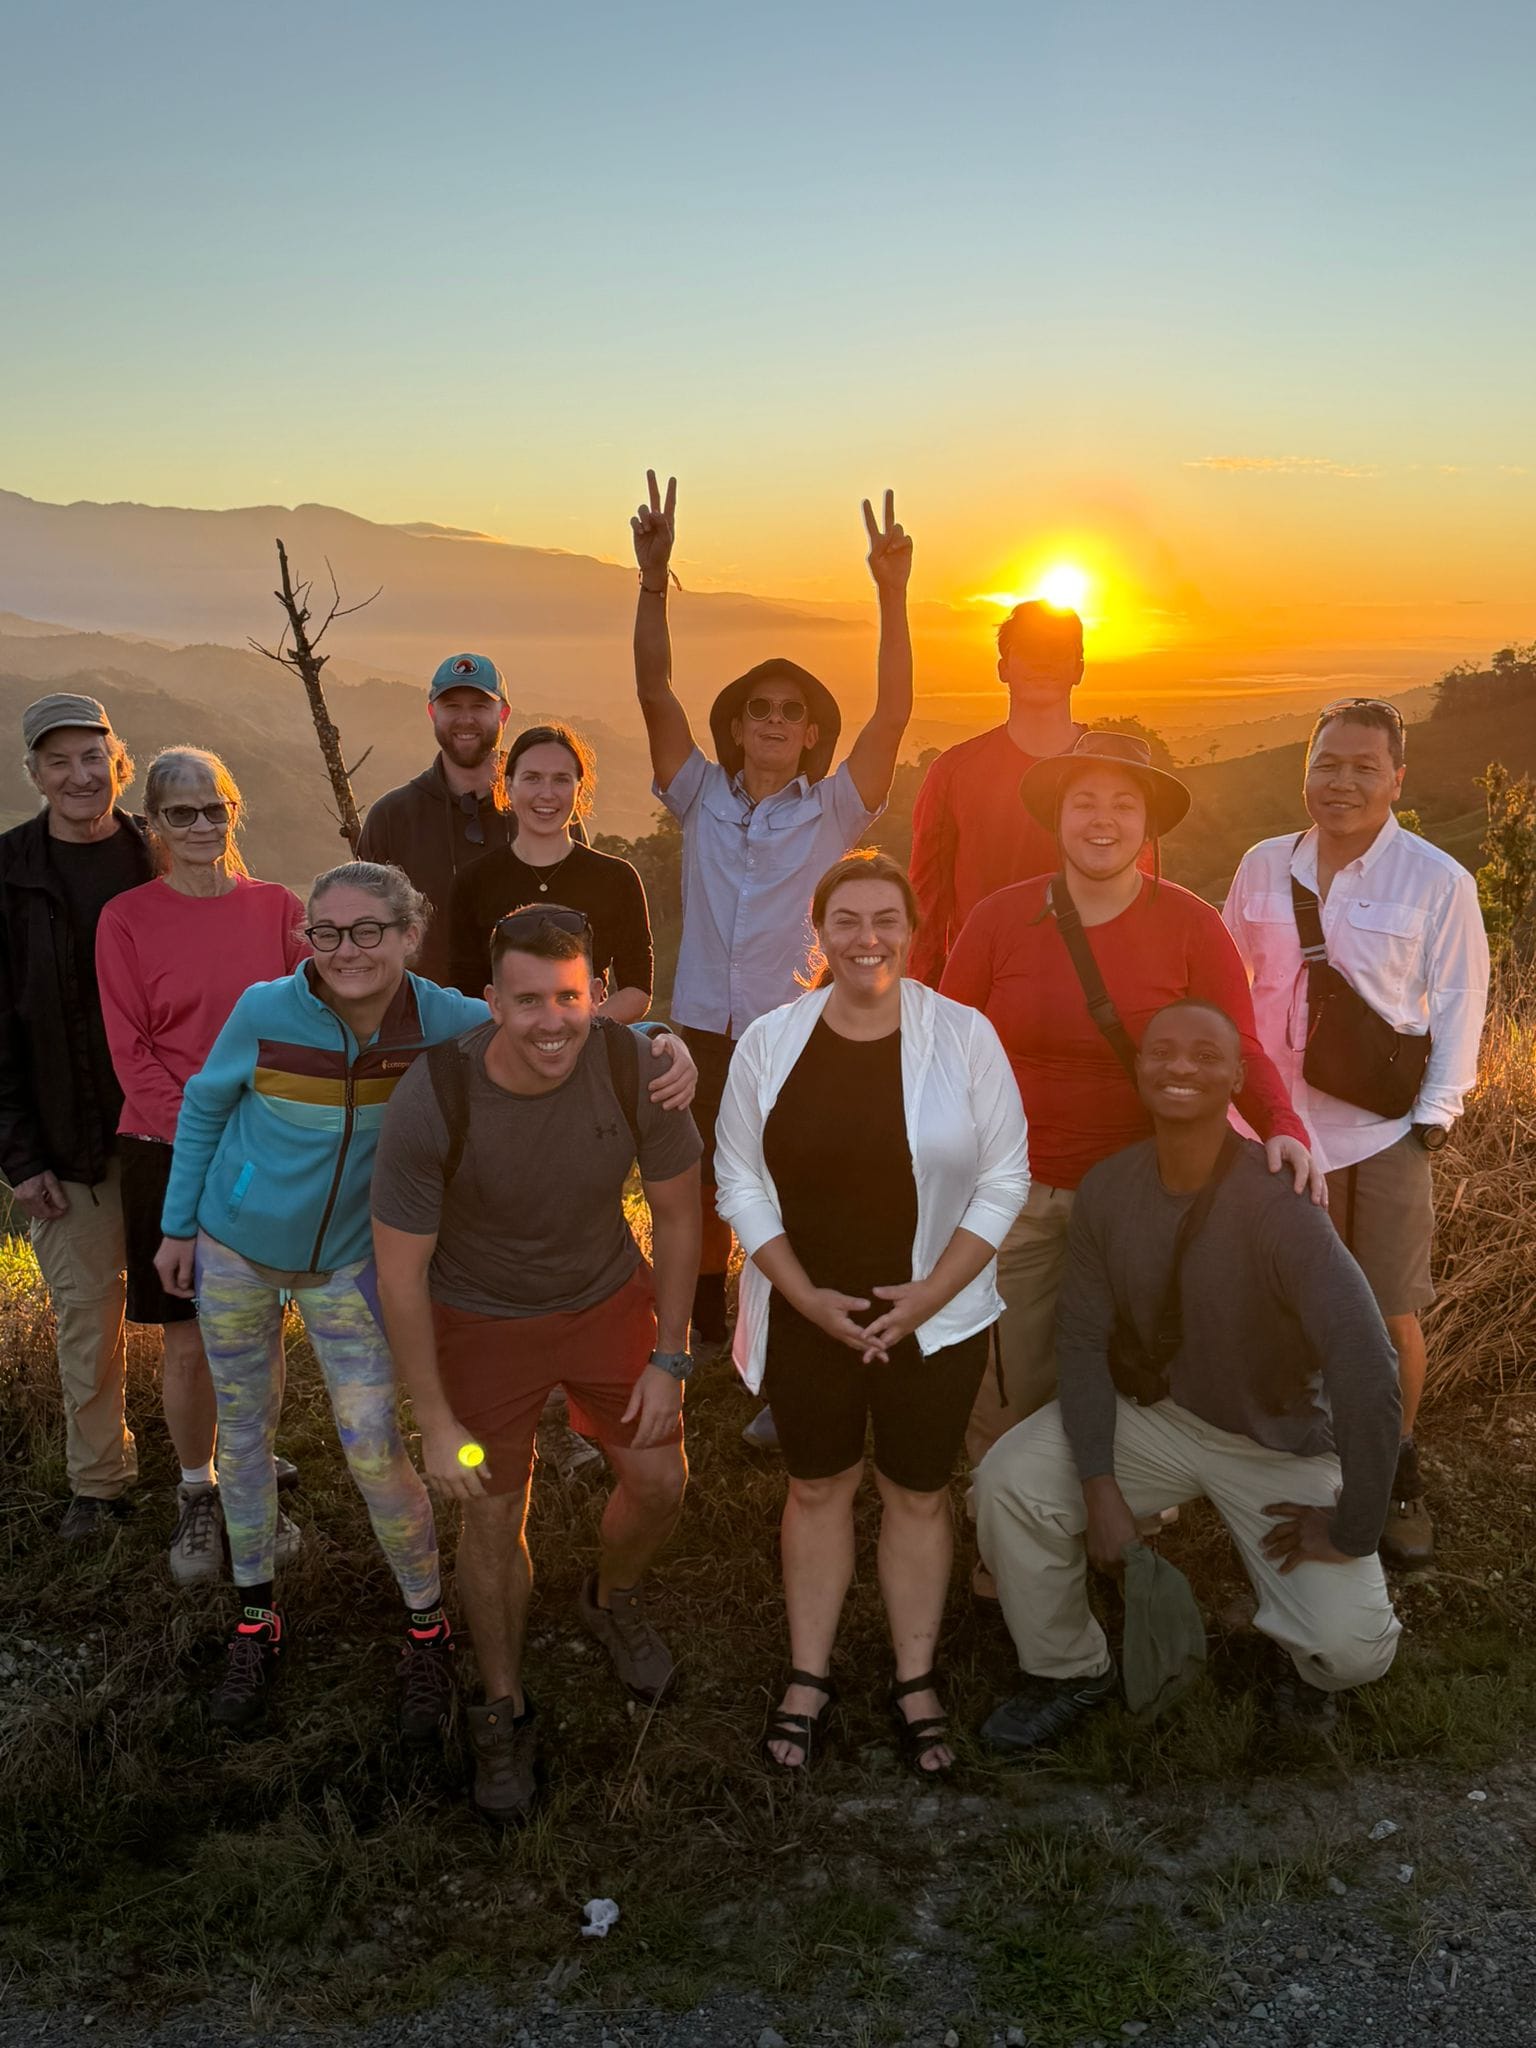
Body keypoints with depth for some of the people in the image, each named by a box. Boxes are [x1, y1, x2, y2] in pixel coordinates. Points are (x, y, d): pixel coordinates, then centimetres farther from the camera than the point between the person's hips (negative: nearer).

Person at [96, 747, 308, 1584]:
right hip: (171, 1156, -2)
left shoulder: (277, 907, 1)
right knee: (187, 1342, 6)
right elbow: (131, 1053, -6)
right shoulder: (127, 919, -4)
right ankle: (197, 1494, 25)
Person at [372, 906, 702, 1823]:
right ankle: (505, 1708, 33)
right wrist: (438, 1424, -15)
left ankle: (615, 1599, 44)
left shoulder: (636, 1069, -25)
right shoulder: (434, 1100, -31)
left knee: (660, 1479, 8)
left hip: (608, 1298, 2)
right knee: (495, 1517, 7)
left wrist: (669, 1359, -5)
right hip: (482, 1320, -2)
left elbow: (678, 1213, -8)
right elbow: (400, 1272, -19)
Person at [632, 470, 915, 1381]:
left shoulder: (833, 814, -2)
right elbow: (655, 692, -4)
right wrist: (654, 578, -15)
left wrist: (892, 594, -21)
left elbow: (892, 714, -13)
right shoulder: (702, 801, 4)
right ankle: (703, 1346, 36)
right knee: (700, 1195, 16)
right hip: (704, 1033, 3)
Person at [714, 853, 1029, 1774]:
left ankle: (917, 1682, 29)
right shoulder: (770, 1041, -3)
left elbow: (1004, 1179, -6)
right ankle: (809, 1678, 30)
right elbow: (742, 1181, 0)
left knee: (918, 1492, 12)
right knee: (817, 1487, 14)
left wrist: (929, 1294, -13)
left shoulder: (963, 1035, -8)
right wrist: (805, 1294, -9)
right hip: (806, 1313, 1)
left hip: (933, 1315, -1)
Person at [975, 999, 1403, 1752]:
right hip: (1149, 1413, 3)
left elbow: (1368, 1375, -30)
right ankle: (1070, 1670, 9)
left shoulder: (1276, 1205, -29)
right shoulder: (1107, 1190, -12)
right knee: (1010, 1481, -19)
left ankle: (1310, 1666, 23)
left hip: (1278, 1443, -3)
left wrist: (1351, 1527, -21)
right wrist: (1100, 1485, -17)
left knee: (1352, 1646, -18)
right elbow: (1084, 1341, -7)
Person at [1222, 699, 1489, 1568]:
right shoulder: (1264, 867, 3)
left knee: (1391, 1314, 2)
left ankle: (1398, 1473, 24)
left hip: (1384, 1134, -3)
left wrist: (1435, 1115, -8)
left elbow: (1459, 1004, -2)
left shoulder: (1438, 880, -6)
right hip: (1277, 1129, 3)